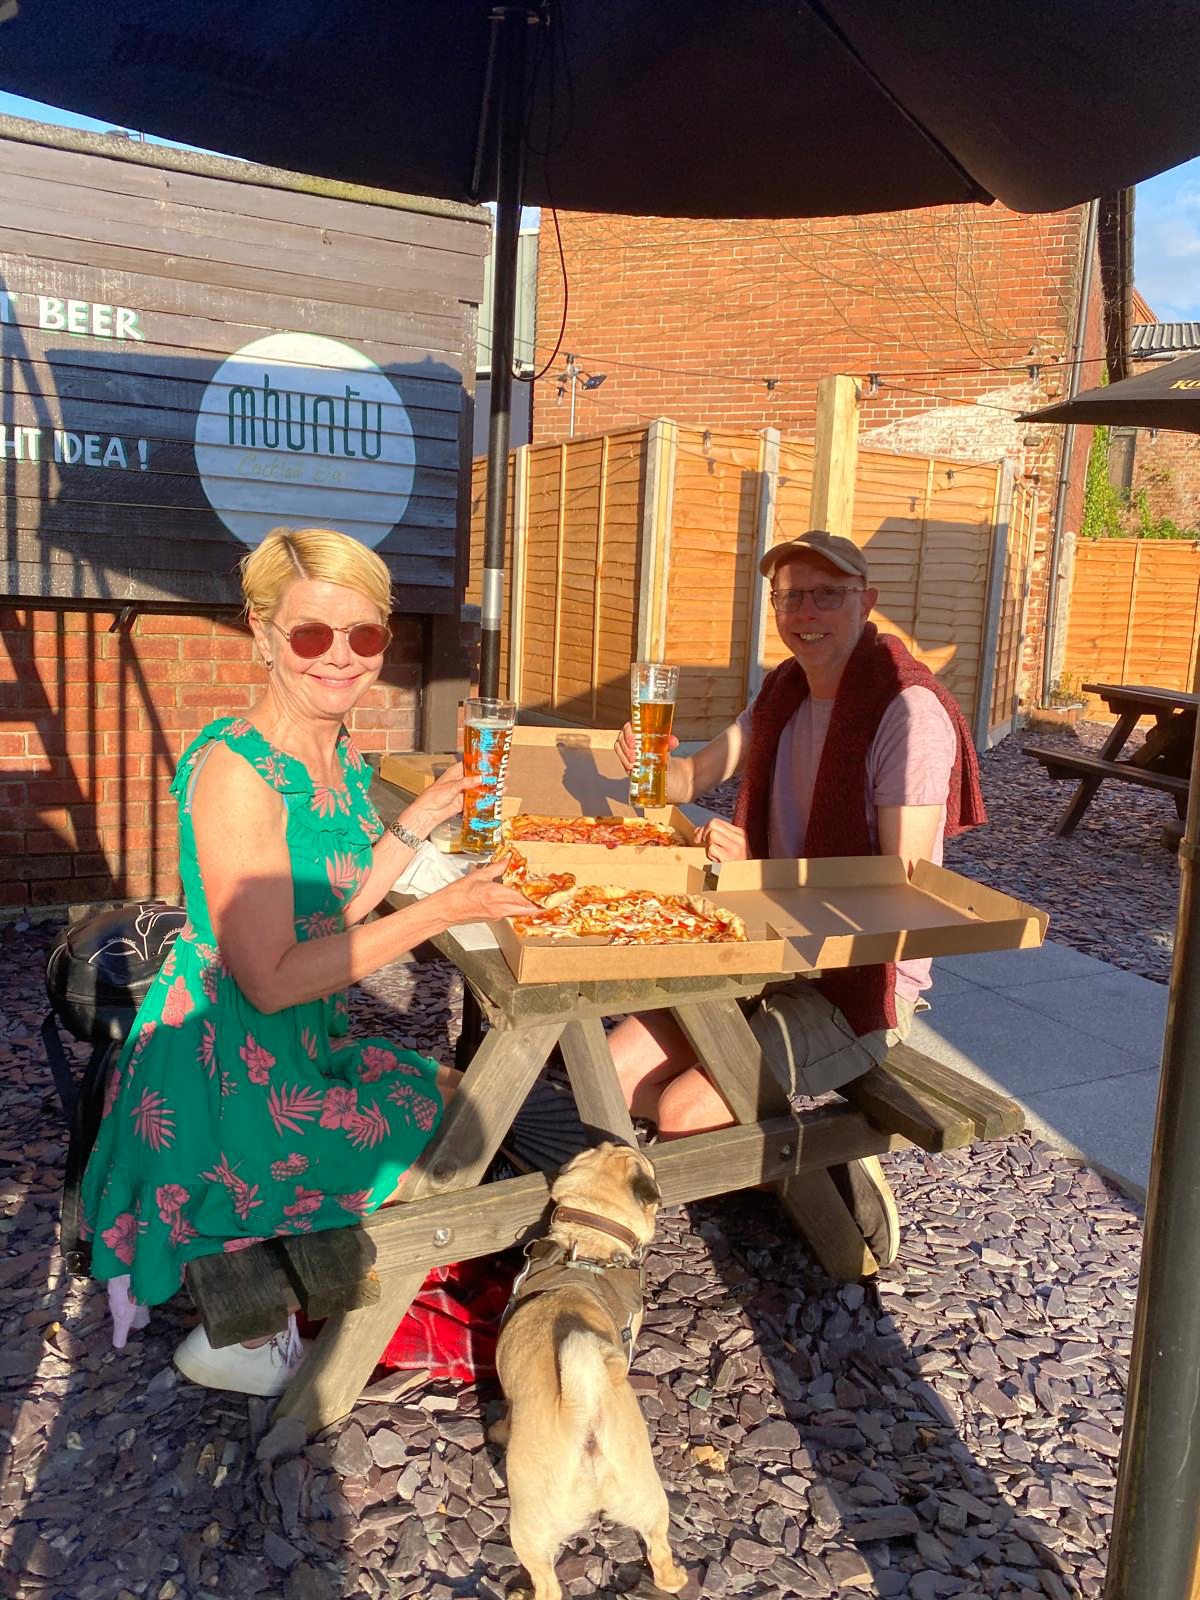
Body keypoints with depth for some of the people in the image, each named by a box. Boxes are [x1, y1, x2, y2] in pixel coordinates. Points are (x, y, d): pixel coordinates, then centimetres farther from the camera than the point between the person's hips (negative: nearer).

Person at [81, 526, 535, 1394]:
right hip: (224, 1071, -9)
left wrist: (426, 816, 4)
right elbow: (269, 979, -26)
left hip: (301, 1045, 9)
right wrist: (442, 912, -24)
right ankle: (244, 1338, 17)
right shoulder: (236, 772, -26)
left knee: (454, 1095, 21)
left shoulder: (342, 754, 2)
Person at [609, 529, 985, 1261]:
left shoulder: (910, 711, -18)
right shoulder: (785, 691, 6)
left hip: (865, 979, -8)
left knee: (682, 1112, -20)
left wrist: (755, 874, -30)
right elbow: (699, 774, 17)